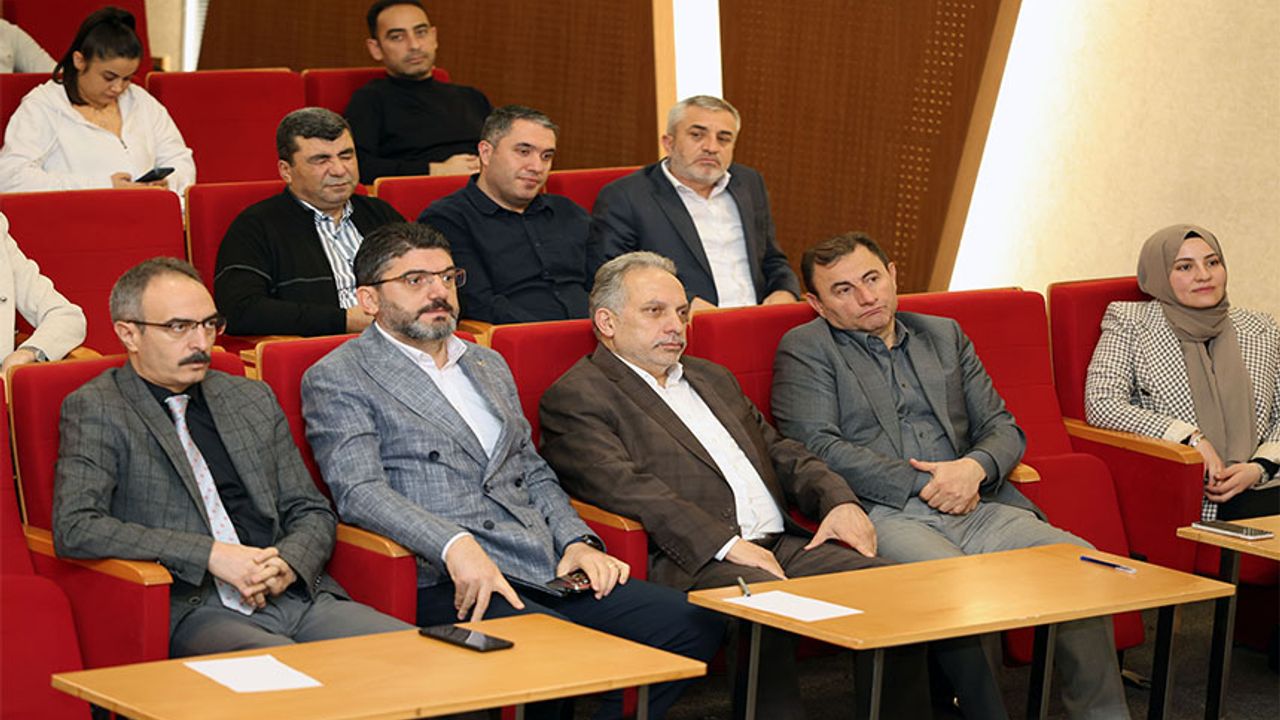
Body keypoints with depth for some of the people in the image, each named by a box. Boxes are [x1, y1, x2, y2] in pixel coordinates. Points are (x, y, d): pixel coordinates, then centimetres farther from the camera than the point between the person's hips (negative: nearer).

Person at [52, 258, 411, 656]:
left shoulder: (253, 400, 20)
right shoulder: (96, 410, 3)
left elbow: (312, 512, 22)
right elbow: (74, 528, -10)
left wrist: (289, 564, -4)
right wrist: (210, 554, -15)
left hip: (294, 594, 6)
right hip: (193, 609, -6)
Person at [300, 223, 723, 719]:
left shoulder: (489, 365, 26)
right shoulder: (337, 379, 2)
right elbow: (359, 492, -11)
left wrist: (577, 541, 7)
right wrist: (455, 544, -26)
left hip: (546, 570, 7)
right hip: (449, 582, -7)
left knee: (695, 624, -13)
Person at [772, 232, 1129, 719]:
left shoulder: (945, 335, 24)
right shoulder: (804, 349, 9)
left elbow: (1003, 428, 20)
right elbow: (817, 447, -5)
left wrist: (975, 468, -5)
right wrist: (925, 485, -9)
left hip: (976, 509, 5)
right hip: (884, 515, -5)